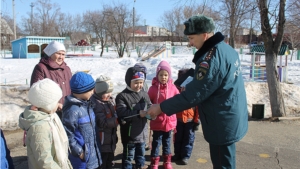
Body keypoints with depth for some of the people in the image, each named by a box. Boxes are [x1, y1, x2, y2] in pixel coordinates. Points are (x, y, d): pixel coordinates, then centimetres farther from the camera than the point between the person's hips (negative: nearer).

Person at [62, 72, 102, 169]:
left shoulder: (87, 104, 4)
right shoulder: (73, 109, -24)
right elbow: (68, 134, -21)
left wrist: (95, 145, 14)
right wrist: (78, 152, -16)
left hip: (92, 151, 8)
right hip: (82, 154, -8)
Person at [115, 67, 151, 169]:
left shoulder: (144, 94, 2)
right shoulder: (122, 96, -17)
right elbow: (121, 114, -26)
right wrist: (138, 113, -29)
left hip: (142, 132, 6)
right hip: (130, 133, -6)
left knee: (141, 153, 27)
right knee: (128, 155, 12)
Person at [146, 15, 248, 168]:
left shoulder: (211, 58, -26)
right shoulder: (226, 49, 5)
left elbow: (194, 94, -24)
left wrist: (162, 107, -17)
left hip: (222, 123, -9)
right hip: (230, 118, 9)